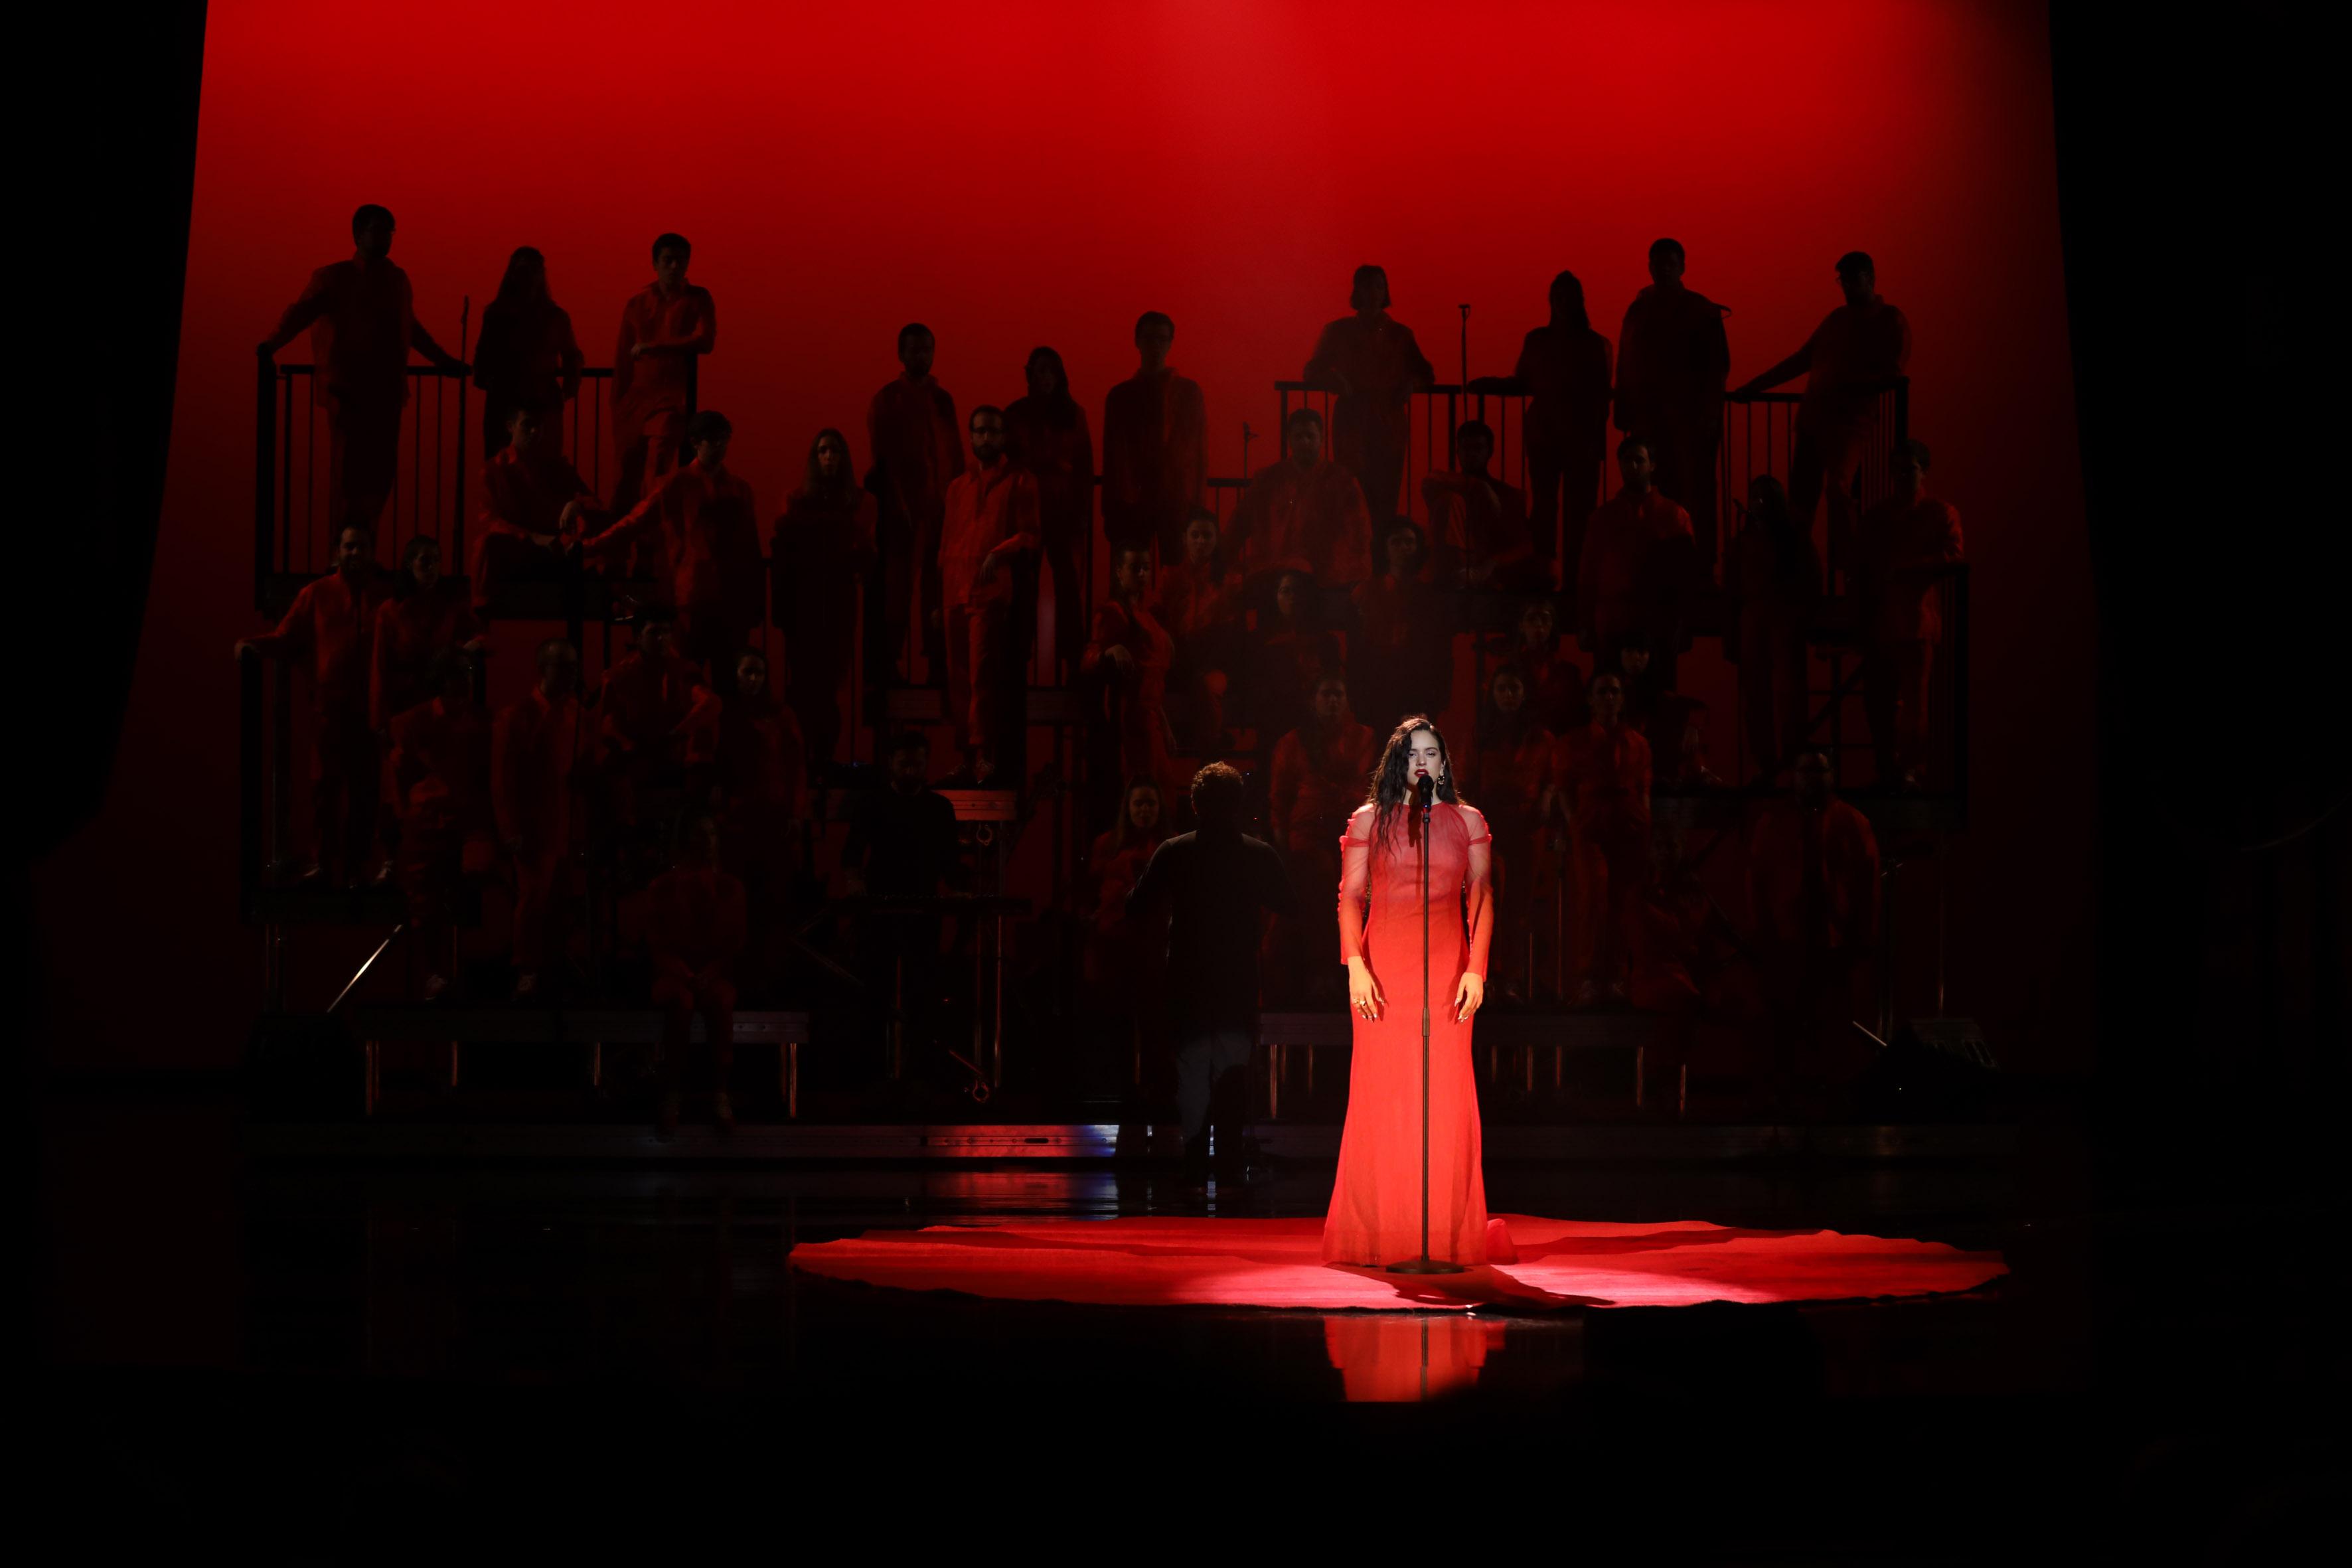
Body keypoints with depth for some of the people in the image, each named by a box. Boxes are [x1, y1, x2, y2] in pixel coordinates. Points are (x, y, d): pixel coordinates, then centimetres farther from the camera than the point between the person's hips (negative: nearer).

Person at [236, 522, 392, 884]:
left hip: (371, 707, 1)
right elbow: (287, 639, 4)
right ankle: (322, 862, 3)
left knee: (366, 787, 2)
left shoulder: (387, 596, 8)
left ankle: (357, 866, 7)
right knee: (325, 784, -2)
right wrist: (255, 645, -12)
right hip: (329, 705, 0)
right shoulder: (316, 594, 7)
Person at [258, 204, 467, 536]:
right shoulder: (333, 278, 0)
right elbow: (301, 311, -13)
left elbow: (411, 328, 30)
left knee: (382, 470, 2)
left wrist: (443, 360, 36)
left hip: (387, 392, 5)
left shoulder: (398, 280, 16)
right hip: (348, 391, -5)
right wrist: (272, 343, -30)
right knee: (348, 468, -6)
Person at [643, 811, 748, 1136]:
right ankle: (670, 1098, -33)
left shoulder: (730, 888, 11)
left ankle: (721, 1095, -32)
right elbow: (657, 942, 3)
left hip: (717, 974, 1)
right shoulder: (662, 888, 7)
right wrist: (684, 974, -13)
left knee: (719, 1001, -35)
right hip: (674, 974, -1)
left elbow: (736, 941, 6)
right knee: (680, 1003, -36)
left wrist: (710, 974, -11)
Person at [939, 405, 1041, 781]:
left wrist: (1000, 552, -18)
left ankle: (985, 754, -15)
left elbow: (1030, 535, 1)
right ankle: (966, 753, 8)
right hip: (956, 592, 5)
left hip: (993, 591, -5)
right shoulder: (959, 486, 20)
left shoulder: (1020, 482, 7)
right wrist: (940, 597, 15)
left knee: (982, 674, -14)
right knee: (959, 678, 3)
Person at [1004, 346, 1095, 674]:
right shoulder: (1016, 414, 6)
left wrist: (1085, 512, -2)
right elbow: (1007, 462, 6)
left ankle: (1072, 652, 1)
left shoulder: (1073, 414, 7)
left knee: (1068, 578, -4)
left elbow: (1085, 466, 5)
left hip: (1065, 506, 0)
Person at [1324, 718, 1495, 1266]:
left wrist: (1476, 969, -5)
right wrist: (1356, 966, -8)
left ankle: (1447, 1236, 0)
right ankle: (1380, 1235, 0)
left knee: (1445, 1094, -3)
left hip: (1447, 967, 1)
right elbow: (1351, 896, 4)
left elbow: (1481, 898, 6)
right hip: (1384, 966, 0)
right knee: (1382, 1092, -4)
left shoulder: (1467, 821, 10)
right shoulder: (1369, 820, 9)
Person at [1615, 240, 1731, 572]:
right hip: (1648, 417, 3)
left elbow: (1719, 364, 1)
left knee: (1696, 495, -5)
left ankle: (1701, 568, -5)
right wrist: (1624, 415, 6)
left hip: (1690, 417, -3)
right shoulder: (1638, 310, 13)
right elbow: (1626, 367, 13)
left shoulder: (1702, 310, 3)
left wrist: (1709, 413, -9)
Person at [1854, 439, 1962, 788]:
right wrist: (1861, 609, 8)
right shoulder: (1876, 517, 20)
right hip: (1878, 621, 5)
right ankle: (1886, 768, 7)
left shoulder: (1940, 513, 6)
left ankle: (1910, 768, -10)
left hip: (1916, 618, -4)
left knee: (1913, 696, -9)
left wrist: (1906, 569, -13)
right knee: (1878, 697, 2)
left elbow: (1952, 556, -7)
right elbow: (1860, 566, 20)